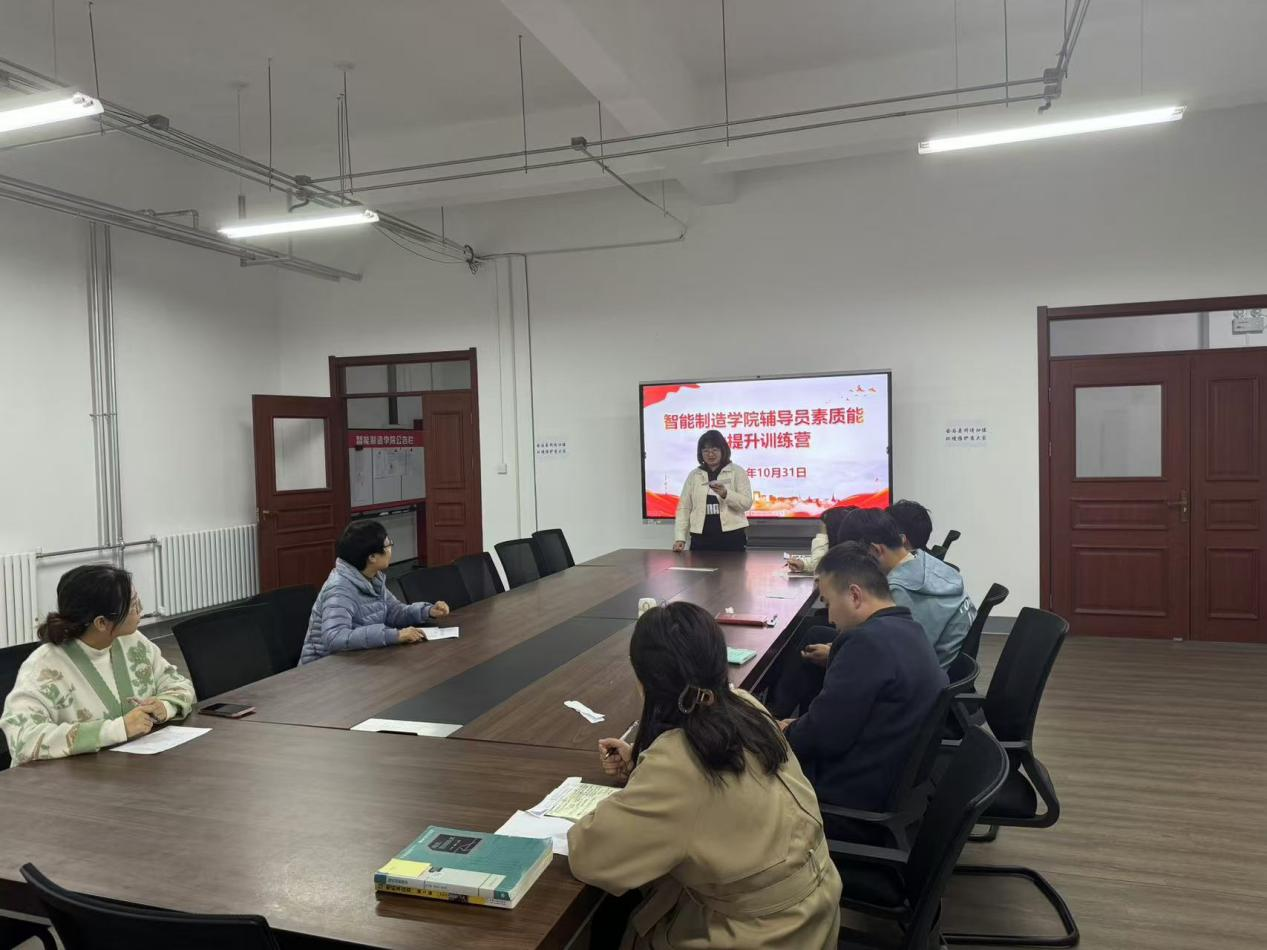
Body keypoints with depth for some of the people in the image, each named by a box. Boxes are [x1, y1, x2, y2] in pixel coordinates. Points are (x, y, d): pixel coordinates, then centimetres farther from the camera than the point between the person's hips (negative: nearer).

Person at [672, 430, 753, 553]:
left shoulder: (737, 472, 4)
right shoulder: (693, 475, 11)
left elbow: (747, 503, -5)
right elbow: (684, 508, 8)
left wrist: (726, 494, -22)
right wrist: (680, 538, -2)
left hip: (732, 536, -2)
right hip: (701, 538, 2)